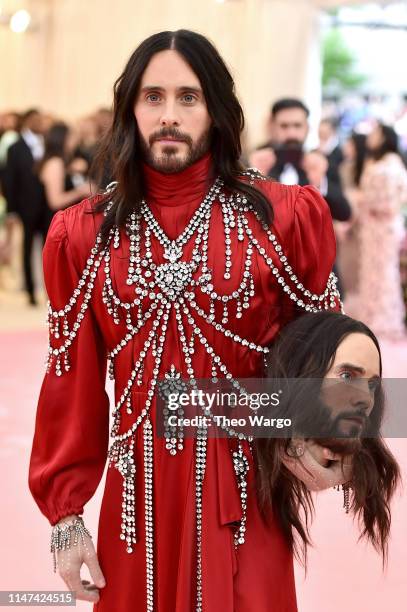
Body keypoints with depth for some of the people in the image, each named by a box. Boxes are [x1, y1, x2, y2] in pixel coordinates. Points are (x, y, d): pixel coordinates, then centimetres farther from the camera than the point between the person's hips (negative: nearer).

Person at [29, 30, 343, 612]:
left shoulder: (286, 217, -4)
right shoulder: (83, 234, 0)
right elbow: (73, 381, 3)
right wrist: (66, 516, 2)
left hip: (246, 490, -1)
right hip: (138, 492, 2)